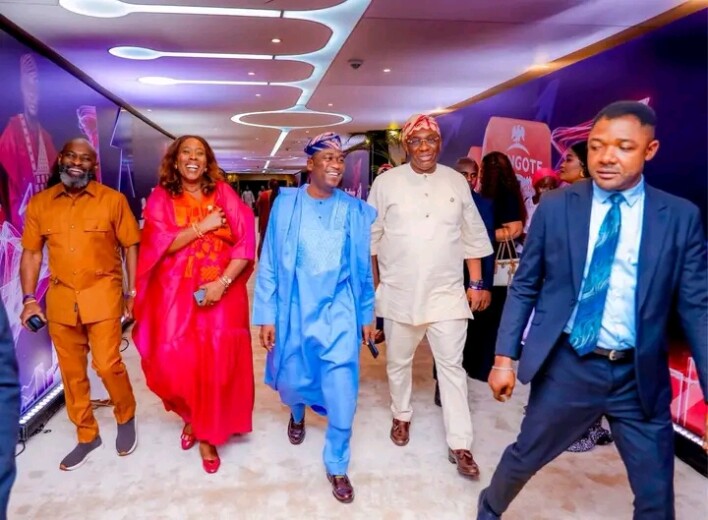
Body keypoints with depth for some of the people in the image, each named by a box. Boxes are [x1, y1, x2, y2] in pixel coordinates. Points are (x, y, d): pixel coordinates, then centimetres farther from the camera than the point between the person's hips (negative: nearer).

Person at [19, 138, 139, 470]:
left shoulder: (112, 200, -2)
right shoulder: (39, 203, 6)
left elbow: (131, 247, 1)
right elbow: (31, 254, 9)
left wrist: (133, 293, -3)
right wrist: (29, 299, 2)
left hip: (103, 295, -3)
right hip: (60, 299, 4)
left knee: (107, 365, -7)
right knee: (72, 372, 11)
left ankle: (126, 419, 22)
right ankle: (87, 436, 29)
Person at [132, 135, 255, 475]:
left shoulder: (224, 194, 2)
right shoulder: (161, 197, 4)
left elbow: (246, 241, -6)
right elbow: (160, 244, -8)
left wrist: (222, 283, -15)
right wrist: (202, 227, -13)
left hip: (221, 291, 0)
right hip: (176, 294, 0)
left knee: (217, 363, 1)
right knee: (175, 362, -1)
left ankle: (207, 433, 22)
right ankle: (191, 414, 32)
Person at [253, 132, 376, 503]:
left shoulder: (355, 210, -2)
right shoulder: (286, 204, -5)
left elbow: (363, 268, 5)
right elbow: (270, 263, -4)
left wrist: (367, 315, 9)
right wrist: (266, 315, -5)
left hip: (340, 313, 0)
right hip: (294, 311, 0)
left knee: (342, 395, 0)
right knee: (292, 381, 18)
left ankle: (336, 466, 25)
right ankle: (297, 414, 56)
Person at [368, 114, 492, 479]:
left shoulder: (456, 182, 3)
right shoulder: (387, 182, -2)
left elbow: (472, 236, 7)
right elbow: (371, 236, 2)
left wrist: (477, 283, 5)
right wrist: (372, 285, 2)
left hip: (446, 292, 1)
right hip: (399, 292, 0)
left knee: (451, 366, 3)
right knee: (398, 361, 16)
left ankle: (459, 444, 14)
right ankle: (401, 416, 41)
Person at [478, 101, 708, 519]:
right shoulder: (555, 207, -2)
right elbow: (524, 287, 1)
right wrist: (505, 358, -1)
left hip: (641, 376, 1)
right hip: (567, 366, 0)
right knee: (524, 457, 16)